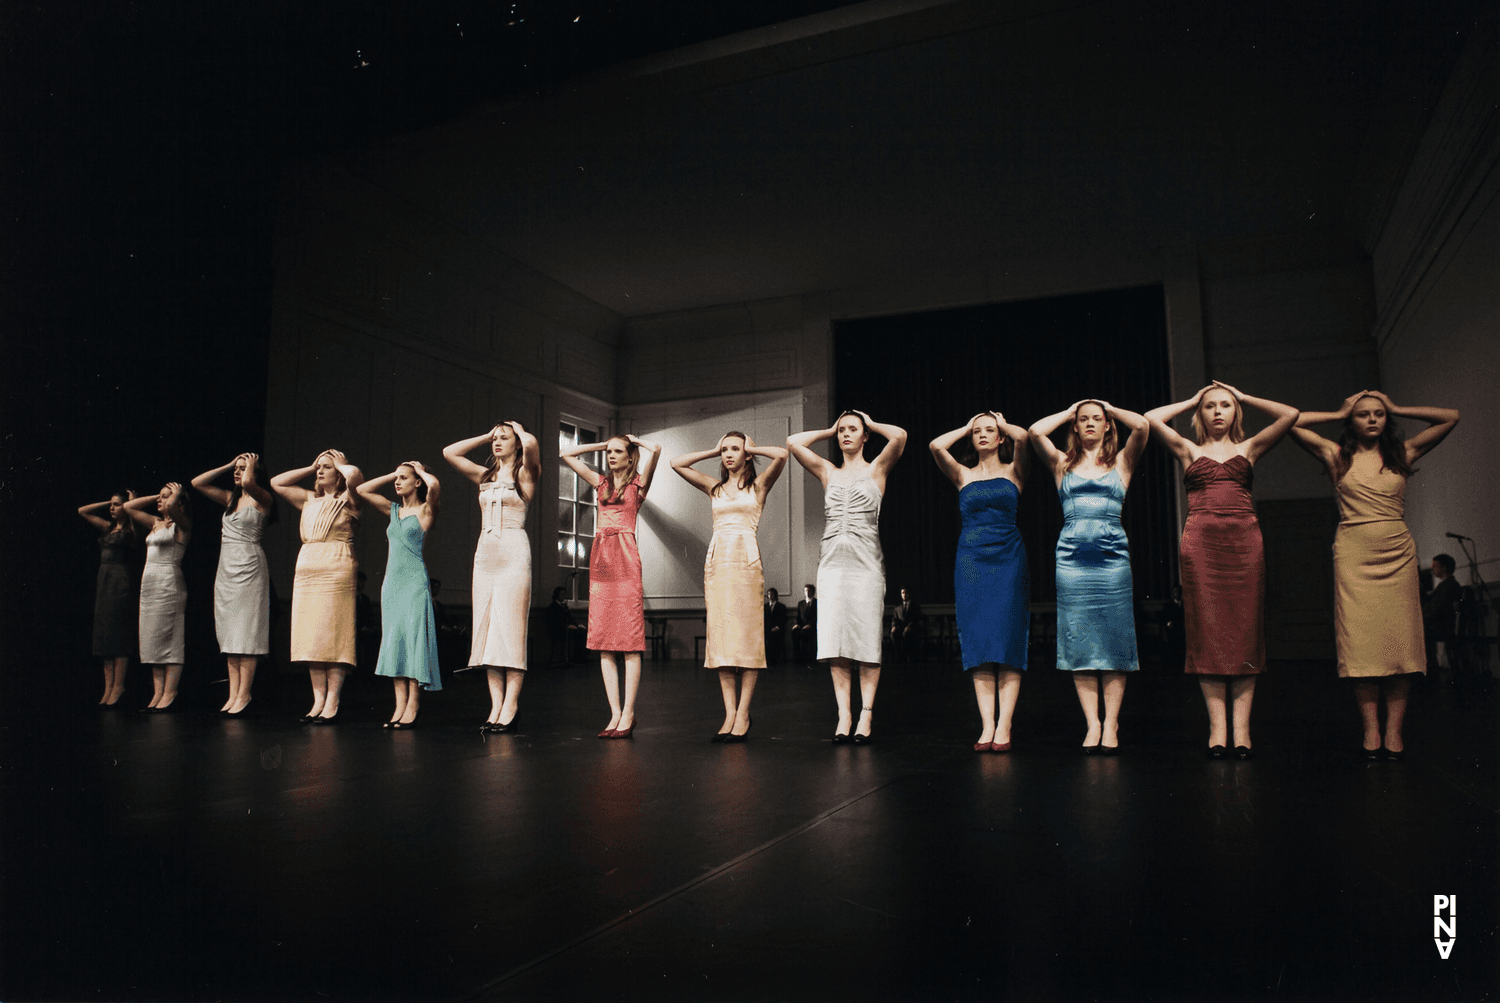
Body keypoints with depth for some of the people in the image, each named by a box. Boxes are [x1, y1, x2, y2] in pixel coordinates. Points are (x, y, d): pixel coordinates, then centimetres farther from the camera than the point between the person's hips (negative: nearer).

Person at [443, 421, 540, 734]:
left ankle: (510, 707, -7)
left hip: (514, 553, -6)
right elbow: (449, 452, 19)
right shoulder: (485, 476, 19)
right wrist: (485, 437, 19)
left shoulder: (524, 474, 4)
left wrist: (519, 429, 5)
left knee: (510, 629, -8)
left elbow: (531, 444, -16)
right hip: (485, 553, 6)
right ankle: (496, 705, 3)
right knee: (486, 629, 1)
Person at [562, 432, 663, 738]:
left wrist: (635, 440, 8)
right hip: (600, 557, 5)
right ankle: (615, 713, 4)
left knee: (630, 639, -7)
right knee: (604, 641, 1)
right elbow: (567, 454, 25)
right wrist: (602, 444, 22)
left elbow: (655, 450, -11)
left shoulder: (638, 483, 6)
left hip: (625, 557, -5)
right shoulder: (602, 482, 19)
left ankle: (628, 714, -6)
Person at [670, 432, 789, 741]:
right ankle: (730, 713, 1)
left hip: (746, 559, -4)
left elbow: (781, 455, -7)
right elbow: (676, 463, 17)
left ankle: (743, 715, -3)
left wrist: (752, 448, 8)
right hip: (717, 559, 4)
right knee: (720, 636, -1)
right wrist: (713, 451, 18)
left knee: (747, 634, -6)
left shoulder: (758, 485, 9)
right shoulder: (714, 488, 18)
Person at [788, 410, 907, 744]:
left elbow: (899, 436, -6)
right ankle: (844, 713, 4)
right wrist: (829, 431, 19)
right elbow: (793, 443, 11)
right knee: (835, 640, -1)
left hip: (865, 562, -3)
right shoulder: (827, 472, 17)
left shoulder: (876, 469, 10)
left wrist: (871, 424, 11)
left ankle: (866, 714, 2)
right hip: (832, 562, 3)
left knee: (867, 639, -3)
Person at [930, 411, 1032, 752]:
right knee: (978, 643, -2)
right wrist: (966, 427, 12)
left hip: (1009, 558, -1)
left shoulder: (1014, 471, 10)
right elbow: (936, 446, -3)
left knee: (1008, 641, -6)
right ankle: (987, 726, -1)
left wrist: (1003, 423, 11)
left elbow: (1022, 436, -9)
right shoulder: (963, 475, 13)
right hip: (971, 559, 2)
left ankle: (1004, 726, -6)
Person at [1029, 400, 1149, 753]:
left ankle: (1111, 723, 5)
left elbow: (1142, 426, -3)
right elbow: (1036, 431, -2)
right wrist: (1068, 411, 13)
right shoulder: (1063, 464, 13)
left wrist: (1111, 408, 14)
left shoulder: (1121, 462, 12)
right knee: (1080, 643, 0)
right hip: (1072, 559, 0)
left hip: (1113, 558, 0)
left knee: (1114, 640, -1)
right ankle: (1092, 723, 5)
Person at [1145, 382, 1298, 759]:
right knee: (1208, 632, -5)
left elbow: (1290, 414, 9)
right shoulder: (1189, 450, 15)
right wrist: (1191, 401, 17)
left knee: (1245, 629, -3)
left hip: (1244, 541, 1)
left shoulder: (1249, 448, 18)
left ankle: (1241, 725, -2)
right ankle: (1217, 724, -3)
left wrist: (1244, 397, 20)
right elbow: (1151, 418, 3)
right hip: (1201, 541, -1)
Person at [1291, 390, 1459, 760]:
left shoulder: (1402, 453, 13)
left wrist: (1397, 410, 14)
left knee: (1400, 639, -3)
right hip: (1354, 553, -2)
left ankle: (1394, 730, 0)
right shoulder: (1337, 456, 8)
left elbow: (1451, 417, 15)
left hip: (1398, 553, 2)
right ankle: (1371, 729, -3)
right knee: (1361, 640, -6)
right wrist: (1338, 413, 11)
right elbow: (1291, 422, 3)